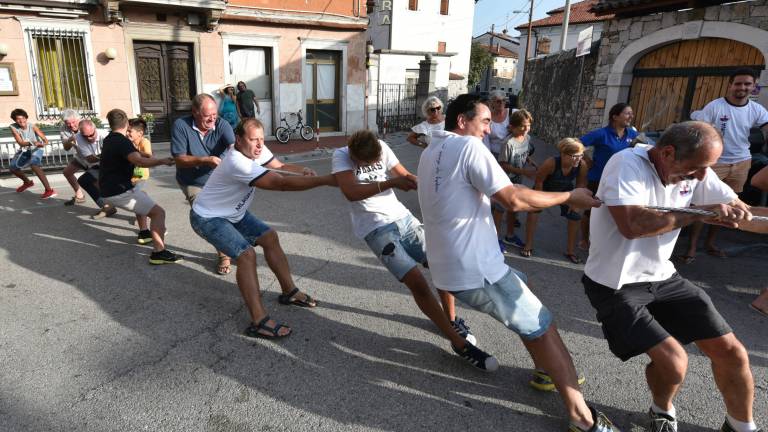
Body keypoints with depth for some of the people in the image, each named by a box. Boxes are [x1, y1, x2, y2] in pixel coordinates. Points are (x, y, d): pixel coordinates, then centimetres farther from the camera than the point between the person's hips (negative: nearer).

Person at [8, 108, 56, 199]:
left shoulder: (32, 126, -25)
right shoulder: (13, 127, -18)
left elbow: (45, 139, -32)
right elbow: (20, 142, -26)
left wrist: (43, 144, -56)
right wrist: (32, 143, -46)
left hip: (36, 149, -6)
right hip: (24, 150, 6)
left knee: (33, 165, -33)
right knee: (12, 167, 13)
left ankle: (49, 190, -37)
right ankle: (27, 182, 44)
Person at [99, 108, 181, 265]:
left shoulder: (109, 140, 12)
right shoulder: (122, 141, -17)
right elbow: (139, 161, -34)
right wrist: (163, 161, -25)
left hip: (109, 190, 10)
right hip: (119, 192, -10)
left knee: (142, 196, 35)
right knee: (158, 212, -14)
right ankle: (158, 252, -24)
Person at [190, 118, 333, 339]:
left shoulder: (252, 150, -7)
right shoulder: (238, 163, -34)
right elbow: (281, 183, -40)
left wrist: (304, 172, -10)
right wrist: (326, 179, -41)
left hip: (232, 213, 9)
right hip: (207, 218, -9)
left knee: (269, 237, 4)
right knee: (246, 254, -25)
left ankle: (289, 292, 15)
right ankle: (259, 322, -25)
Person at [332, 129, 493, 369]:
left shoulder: (382, 148, -2)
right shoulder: (341, 156, -13)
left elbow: (406, 176, 4)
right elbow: (350, 192, -28)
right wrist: (390, 183, -36)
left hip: (402, 217, 5)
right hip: (376, 228, -5)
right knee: (417, 282, -15)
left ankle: (451, 319, 30)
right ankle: (460, 343, -2)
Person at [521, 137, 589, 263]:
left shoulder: (582, 166, -32)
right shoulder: (551, 163, -41)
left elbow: (581, 183, -12)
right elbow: (539, 180, -25)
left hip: (565, 190, 3)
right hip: (545, 188, -3)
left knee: (575, 216, -1)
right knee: (533, 210, -13)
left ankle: (570, 250, 16)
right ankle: (528, 245, 3)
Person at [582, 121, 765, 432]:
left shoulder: (693, 171, -2)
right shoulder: (626, 164, -22)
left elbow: (743, 213, 4)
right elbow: (632, 225, -36)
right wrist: (700, 213, -26)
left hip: (662, 278, 7)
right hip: (615, 285, -6)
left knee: (732, 353, 7)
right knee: (673, 361, -17)